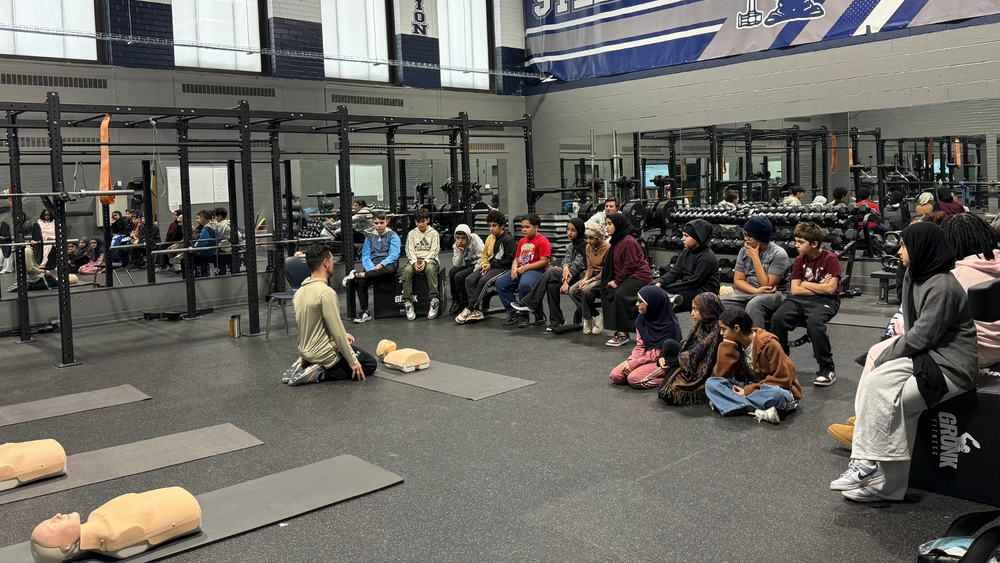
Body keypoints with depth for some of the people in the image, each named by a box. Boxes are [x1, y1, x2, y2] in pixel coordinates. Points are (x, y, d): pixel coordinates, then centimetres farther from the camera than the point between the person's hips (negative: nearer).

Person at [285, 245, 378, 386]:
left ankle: (305, 364, 10)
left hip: (305, 351, 9)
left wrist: (341, 335, 16)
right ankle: (318, 374, -7)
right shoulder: (326, 293, -23)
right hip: (324, 352, -9)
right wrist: (353, 362, -14)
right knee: (371, 364, 8)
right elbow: (337, 332, -21)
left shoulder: (300, 291, 5)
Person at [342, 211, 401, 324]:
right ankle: (364, 312, -19)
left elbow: (394, 254, -6)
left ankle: (356, 275, -35)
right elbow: (365, 256, 8)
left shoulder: (393, 236, 7)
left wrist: (381, 264, -20)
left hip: (387, 264, -3)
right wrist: (371, 268, -12)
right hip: (372, 266, 3)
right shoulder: (369, 237, 17)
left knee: (389, 270, -41)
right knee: (361, 282, -26)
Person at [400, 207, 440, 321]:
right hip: (415, 260, 2)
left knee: (430, 269, -38)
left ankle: (434, 300, -37)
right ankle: (408, 302, -31)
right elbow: (409, 250, 6)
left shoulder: (433, 233, 9)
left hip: (429, 259, -2)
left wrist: (425, 261, -16)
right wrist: (414, 262, -13)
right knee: (407, 271, -31)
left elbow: (434, 250, 0)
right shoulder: (412, 233, 15)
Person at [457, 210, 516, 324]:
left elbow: (510, 259, -13)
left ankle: (469, 309, -25)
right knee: (469, 279, -16)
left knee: (483, 280, -32)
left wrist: (491, 265, -14)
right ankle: (477, 311, -21)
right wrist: (484, 266, 0)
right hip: (489, 266, 8)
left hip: (502, 268, -8)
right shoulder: (490, 238, 17)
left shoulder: (508, 240, -7)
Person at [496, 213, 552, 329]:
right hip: (521, 270, 8)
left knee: (524, 284, -38)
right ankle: (513, 312, -2)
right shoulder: (522, 241, 21)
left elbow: (544, 262, -14)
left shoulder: (542, 241, -6)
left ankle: (523, 316, -17)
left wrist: (524, 268, -15)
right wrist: (514, 268, -3)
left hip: (536, 270, -8)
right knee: (500, 282, -11)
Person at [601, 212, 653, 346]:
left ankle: (623, 334, -21)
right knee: (606, 291, -4)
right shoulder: (617, 241, 13)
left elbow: (630, 265, -20)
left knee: (620, 294, -28)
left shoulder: (628, 241, -18)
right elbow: (610, 264, 18)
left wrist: (617, 281, -16)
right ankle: (619, 330, -1)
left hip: (639, 276, -10)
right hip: (625, 278, 10)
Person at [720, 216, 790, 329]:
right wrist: (756, 290, -16)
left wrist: (755, 257, -13)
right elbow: (738, 280, 4)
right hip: (749, 291, 5)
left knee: (753, 305, -38)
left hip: (774, 294, -5)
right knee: (722, 302, -20)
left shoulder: (778, 254, -10)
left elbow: (767, 284, -17)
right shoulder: (744, 251, 7)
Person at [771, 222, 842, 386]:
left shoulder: (830, 259, -7)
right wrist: (819, 288, -8)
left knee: (814, 321, -36)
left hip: (826, 301, -5)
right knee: (777, 318, -22)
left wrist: (806, 284, -5)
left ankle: (828, 369, -20)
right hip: (801, 300, 5)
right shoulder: (799, 260, 8)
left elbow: (830, 288, -16)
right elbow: (795, 290, 1)